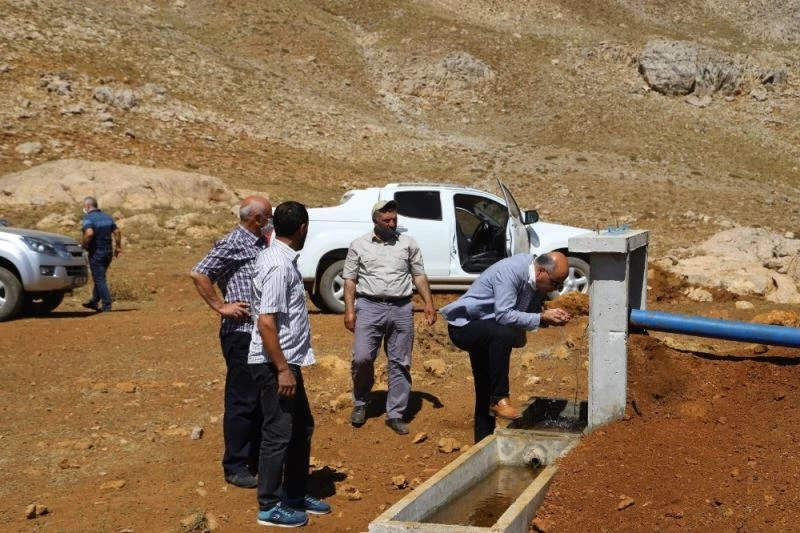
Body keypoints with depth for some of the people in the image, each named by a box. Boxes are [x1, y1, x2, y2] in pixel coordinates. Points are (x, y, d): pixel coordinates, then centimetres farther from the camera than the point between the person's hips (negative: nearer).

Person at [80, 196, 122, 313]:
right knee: (100, 278, 19)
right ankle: (94, 302, 29)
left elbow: (89, 233, -30)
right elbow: (117, 232, 8)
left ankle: (106, 306, -3)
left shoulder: (88, 218, -13)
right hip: (108, 252, 7)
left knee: (99, 280, -1)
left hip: (96, 253, -7)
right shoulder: (107, 217, 8)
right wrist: (118, 247, 15)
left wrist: (84, 245, -15)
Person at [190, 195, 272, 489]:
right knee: (242, 402, -2)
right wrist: (221, 307, -16)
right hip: (241, 334, -9)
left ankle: (257, 459, 28)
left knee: (261, 400, 16)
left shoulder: (260, 244, 13)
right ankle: (235, 467, 8)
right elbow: (198, 274, -19)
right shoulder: (233, 243, -13)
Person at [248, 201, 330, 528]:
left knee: (302, 427, 18)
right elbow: (266, 322, -25)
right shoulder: (280, 266, -21)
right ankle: (269, 507, 12)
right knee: (278, 433, 0)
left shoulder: (277, 257, 9)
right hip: (275, 364, -10)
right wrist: (282, 369, -23)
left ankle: (294, 494, 31)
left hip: (288, 360, 10)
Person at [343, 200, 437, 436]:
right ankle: (360, 403, 16)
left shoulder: (408, 243, 8)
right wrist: (349, 310, -3)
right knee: (362, 358, -9)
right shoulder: (359, 245, 5)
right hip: (369, 306, -1)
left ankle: (395, 415, 12)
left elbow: (419, 275, 10)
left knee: (400, 363, 3)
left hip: (401, 309, 2)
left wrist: (429, 303, 0)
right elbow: (350, 280, 5)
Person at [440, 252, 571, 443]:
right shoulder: (510, 271, -28)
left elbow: (529, 312, 6)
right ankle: (499, 399, -28)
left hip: (489, 334, 9)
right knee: (503, 334, -37)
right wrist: (542, 317, -32)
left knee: (486, 391, 10)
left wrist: (552, 315, -13)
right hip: (464, 325, -9)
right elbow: (504, 315, -34)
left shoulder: (538, 280, -3)